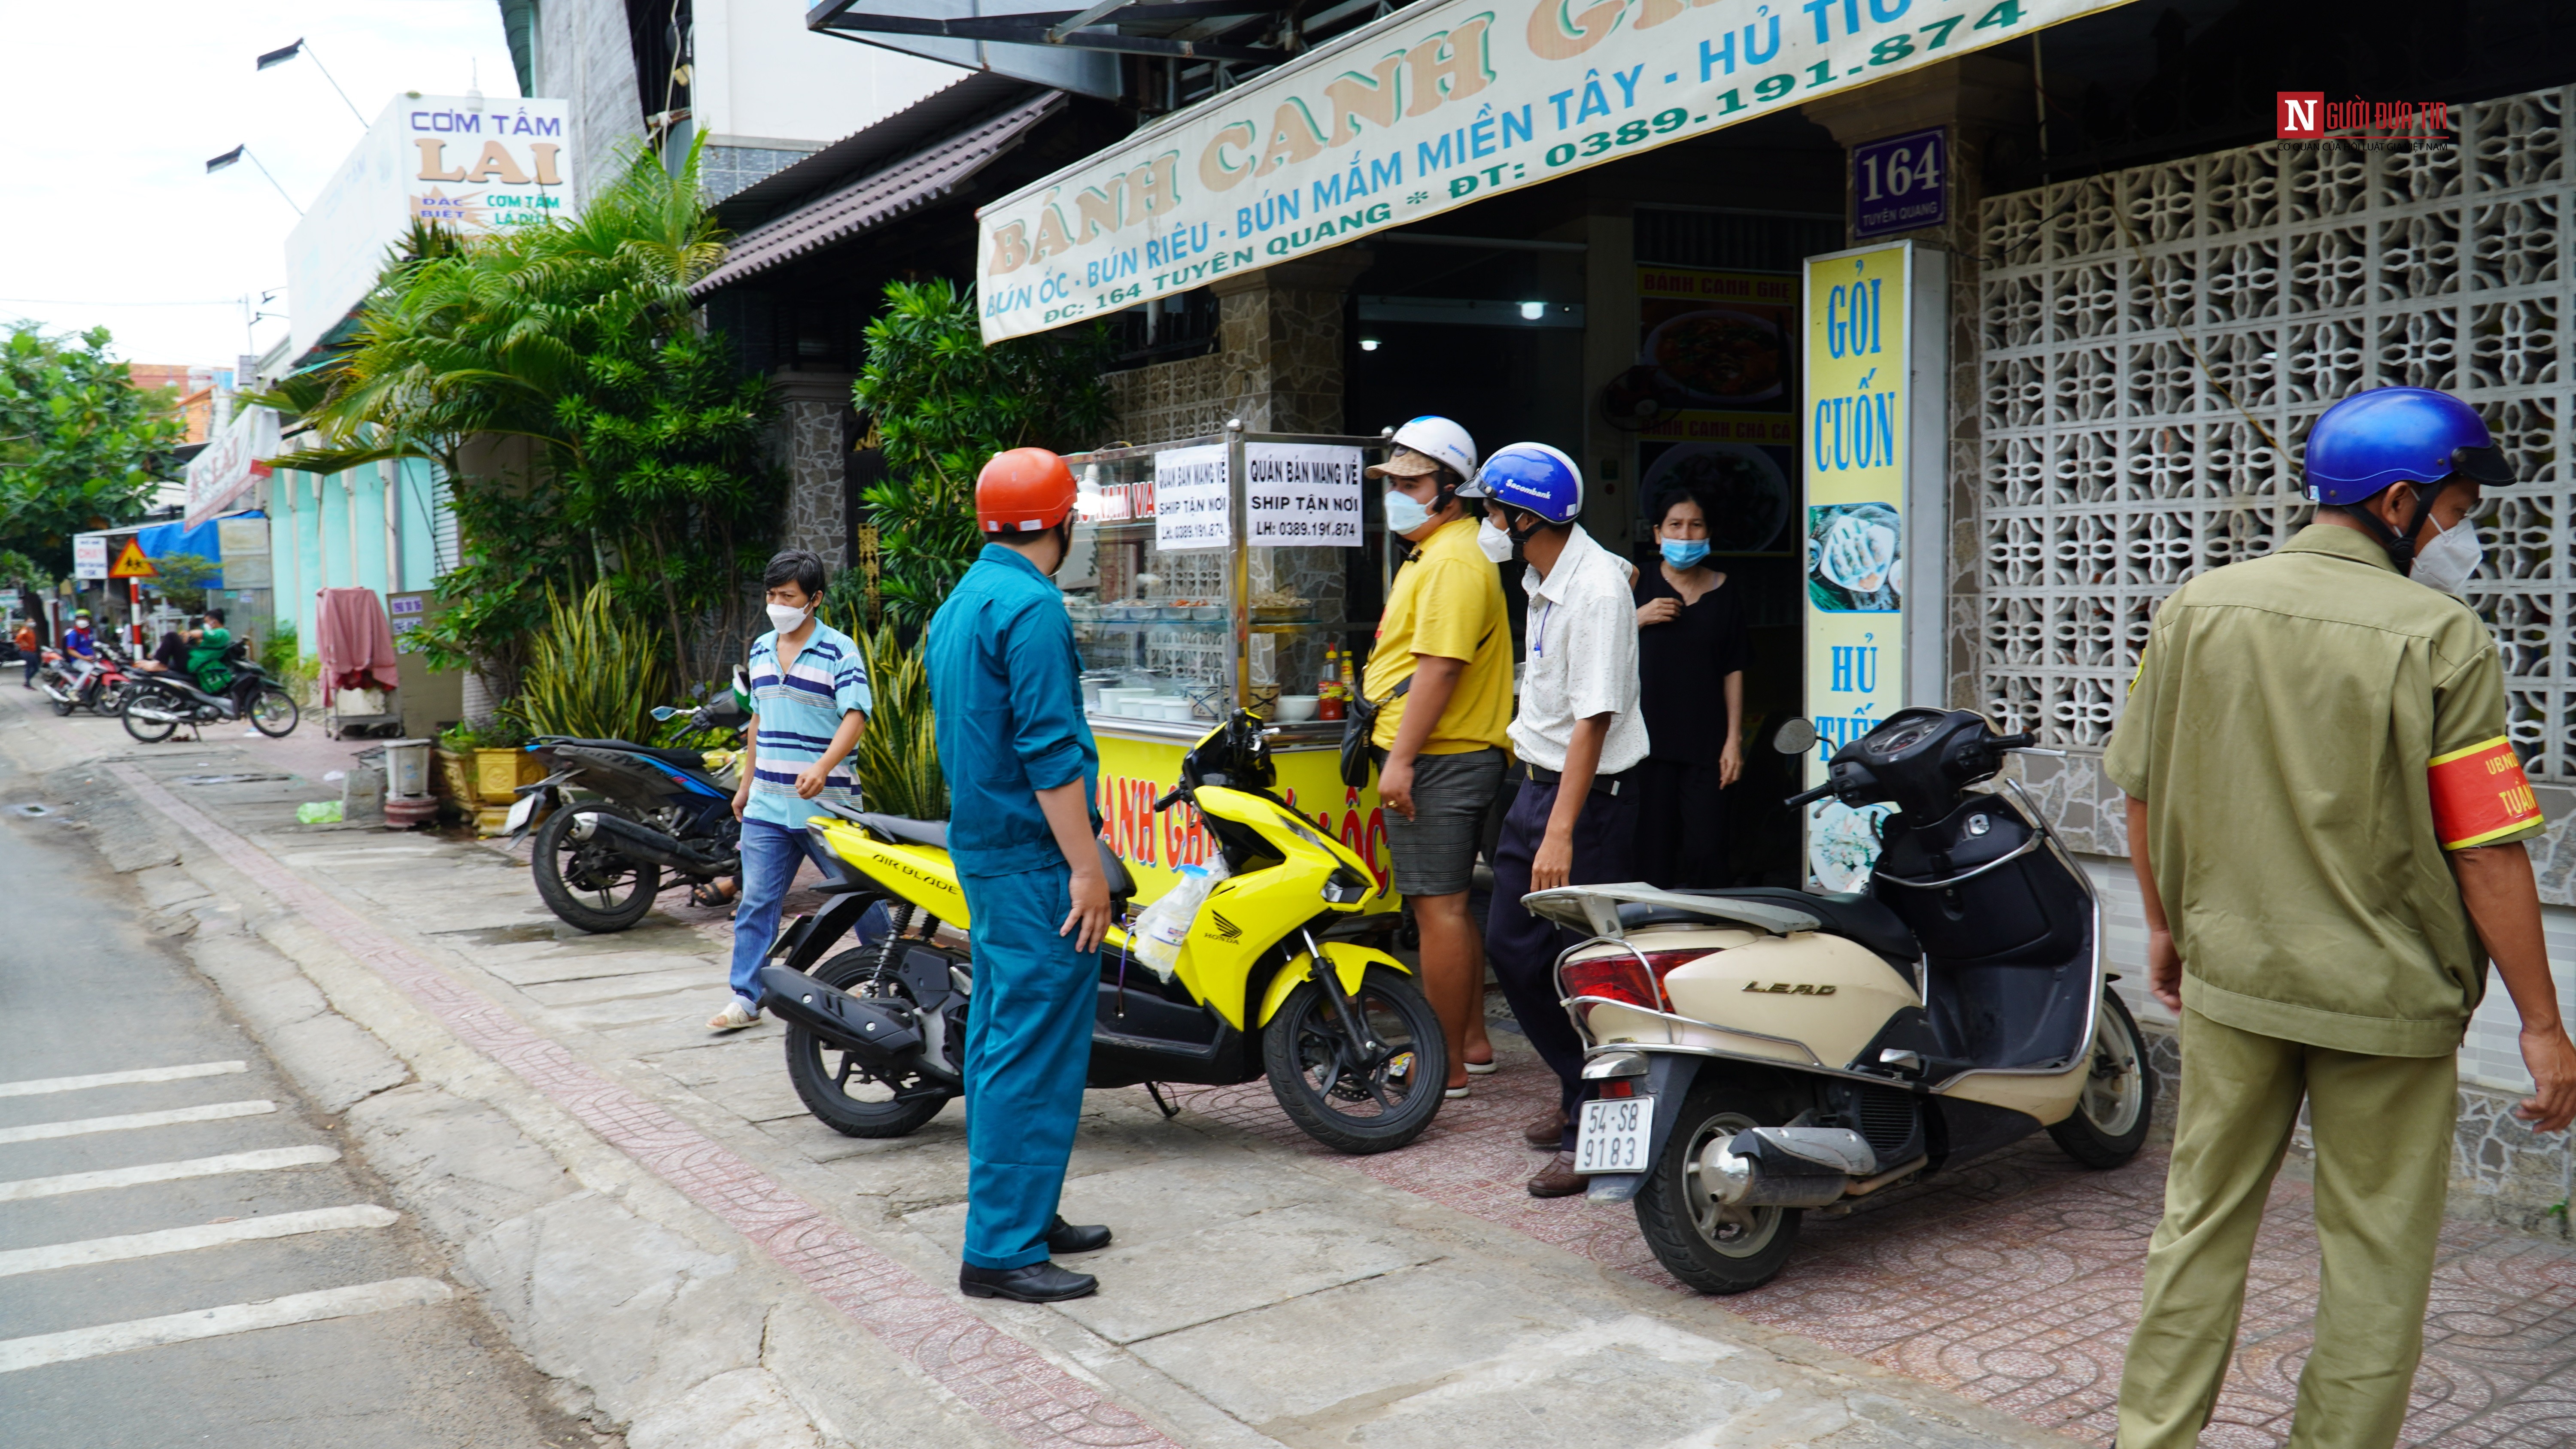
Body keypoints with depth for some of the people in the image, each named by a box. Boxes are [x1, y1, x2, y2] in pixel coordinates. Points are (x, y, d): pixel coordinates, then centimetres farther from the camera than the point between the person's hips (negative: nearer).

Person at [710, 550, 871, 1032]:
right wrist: (746, 783, 22)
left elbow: (855, 716, -17)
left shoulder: (839, 649, -8)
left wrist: (822, 768, -31)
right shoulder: (761, 649, 13)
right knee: (756, 901, 5)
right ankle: (746, 998, 12)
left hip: (825, 806, -5)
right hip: (766, 805, 6)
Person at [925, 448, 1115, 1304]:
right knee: (1038, 1049, -7)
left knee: (1002, 1035, 14)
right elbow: (1048, 747, -21)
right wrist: (1087, 867, -19)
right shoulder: (1032, 604, -15)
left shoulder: (959, 603, 16)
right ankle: (1001, 1251, -3)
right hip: (1034, 857, -10)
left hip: (981, 847, 10)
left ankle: (1018, 1216, 24)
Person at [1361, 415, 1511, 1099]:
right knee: (1450, 904, 17)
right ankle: (1472, 1040, 28)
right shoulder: (1436, 554, 20)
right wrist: (1398, 752, 26)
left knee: (1437, 907, -7)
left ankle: (1443, 1067, -2)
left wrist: (1400, 759, -24)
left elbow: (1440, 666, -23)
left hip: (1436, 761, -11)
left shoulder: (1454, 561, -15)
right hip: (1457, 756, 11)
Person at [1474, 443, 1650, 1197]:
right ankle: (1578, 1088, 28)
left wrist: (1561, 833, -29)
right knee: (1511, 944, 12)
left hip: (1590, 794, -10)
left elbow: (1594, 719, -25)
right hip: (1536, 781, 10)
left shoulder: (1597, 591, -20)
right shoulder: (1546, 576, 9)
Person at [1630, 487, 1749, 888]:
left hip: (1705, 743, 0)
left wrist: (1734, 739, 1)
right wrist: (1638, 619, -8)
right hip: (1647, 739, 0)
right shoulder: (1638, 586, 7)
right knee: (1652, 850, -1)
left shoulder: (1725, 595, 9)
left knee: (1706, 851, -7)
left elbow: (1733, 671, 7)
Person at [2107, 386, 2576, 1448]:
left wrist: (2166, 925, 20)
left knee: (2203, 1216, 16)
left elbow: (2142, 791, 7)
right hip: (2387, 998, -4)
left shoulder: (2196, 607, 0)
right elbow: (2488, 856, -14)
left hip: (2229, 976, 4)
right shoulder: (2441, 638, -13)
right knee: (2377, 1250, 11)